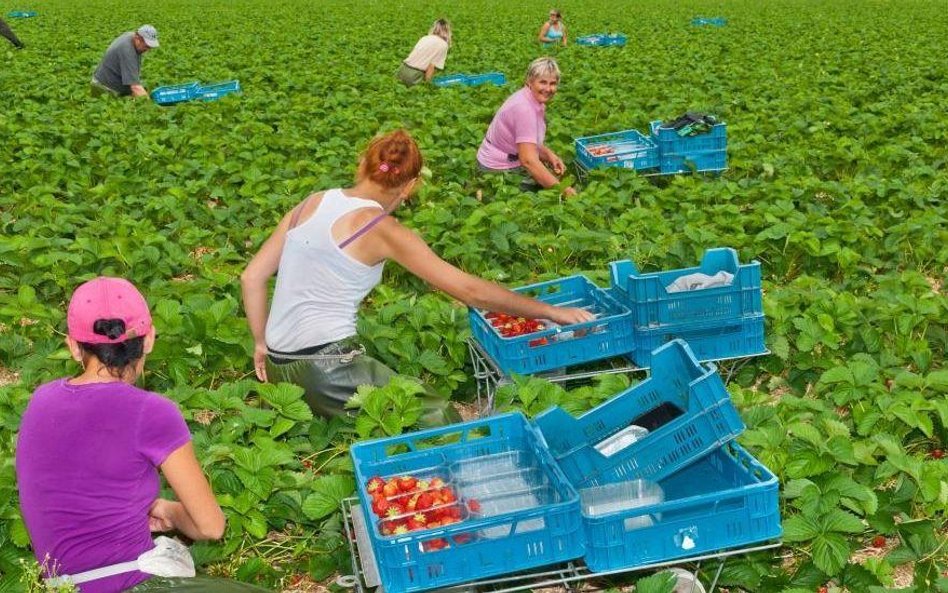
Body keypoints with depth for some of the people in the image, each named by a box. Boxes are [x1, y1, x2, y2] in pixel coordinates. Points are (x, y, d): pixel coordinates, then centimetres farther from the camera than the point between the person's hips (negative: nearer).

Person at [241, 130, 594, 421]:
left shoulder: (310, 204, 8)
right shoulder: (383, 231, -10)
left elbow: (252, 277, 7)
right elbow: (471, 291, -9)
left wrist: (262, 344, 17)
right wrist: (550, 312, -1)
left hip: (278, 365, 8)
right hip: (325, 368, -7)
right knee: (441, 419, 0)